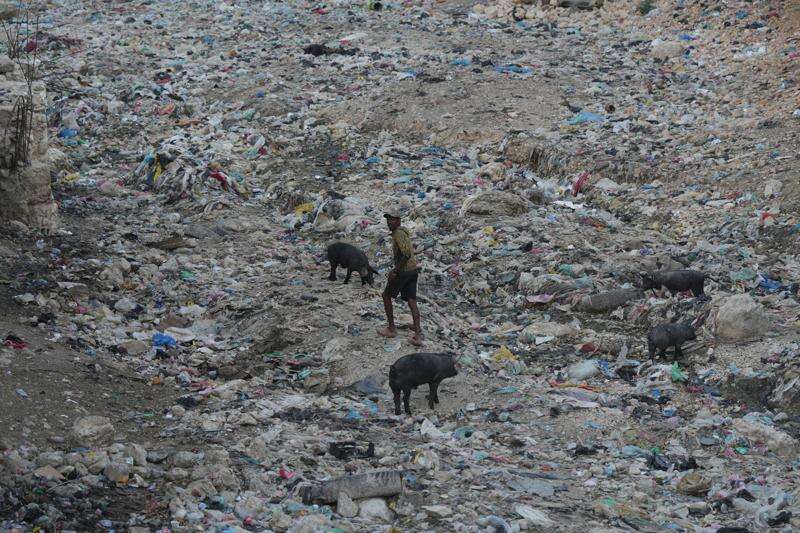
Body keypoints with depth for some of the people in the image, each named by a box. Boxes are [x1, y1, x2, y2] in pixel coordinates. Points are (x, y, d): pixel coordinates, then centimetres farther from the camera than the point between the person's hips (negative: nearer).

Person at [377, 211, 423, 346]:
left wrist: (395, 272, -21)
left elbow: (407, 254, -25)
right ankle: (417, 336, -6)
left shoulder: (398, 234, -14)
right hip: (413, 270, 9)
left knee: (387, 295, 10)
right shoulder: (403, 232, 17)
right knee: (412, 302, 2)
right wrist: (396, 270, 25)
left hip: (403, 271, -9)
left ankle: (391, 329, 15)